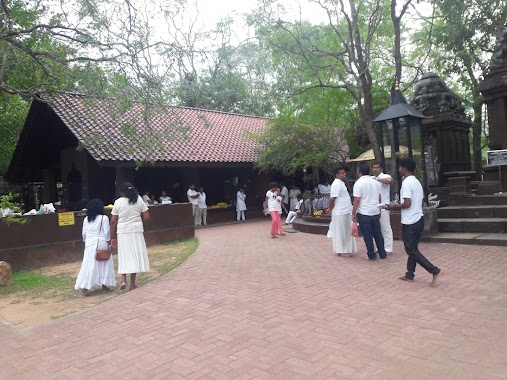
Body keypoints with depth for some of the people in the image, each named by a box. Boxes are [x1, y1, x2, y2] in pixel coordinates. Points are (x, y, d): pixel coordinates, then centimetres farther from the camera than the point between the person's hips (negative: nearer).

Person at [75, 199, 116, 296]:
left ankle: (84, 286, -4)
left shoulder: (86, 219, 8)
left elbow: (84, 233, 11)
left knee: (89, 266, 4)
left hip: (89, 244, 4)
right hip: (101, 243, -4)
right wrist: (108, 244, -3)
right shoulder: (104, 218, -6)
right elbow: (106, 232, -9)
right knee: (104, 265, 8)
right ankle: (104, 285, 12)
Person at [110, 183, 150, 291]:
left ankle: (123, 280, 0)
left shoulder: (118, 202, -1)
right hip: (136, 231, 1)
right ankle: (132, 284, 11)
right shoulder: (139, 200, 2)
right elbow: (146, 217, -2)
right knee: (135, 255, 7)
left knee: (124, 255, 12)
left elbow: (113, 221, -2)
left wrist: (112, 237, 4)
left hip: (122, 232, 0)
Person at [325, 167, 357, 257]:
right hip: (340, 213, -9)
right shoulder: (337, 184, -18)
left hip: (345, 212, 9)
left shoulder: (341, 183, 14)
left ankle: (346, 249, 25)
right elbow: (332, 199, -20)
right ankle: (342, 251, 9)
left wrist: (330, 208, 18)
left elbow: (332, 198, 19)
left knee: (345, 232, 15)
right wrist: (330, 209, -9)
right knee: (341, 232, 0)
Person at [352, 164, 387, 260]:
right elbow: (379, 198, 16)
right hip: (375, 212, 6)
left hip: (364, 213, -6)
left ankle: (372, 255, 9)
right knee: (378, 233, 14)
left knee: (368, 235, 3)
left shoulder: (359, 183, -13)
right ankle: (382, 254, 20)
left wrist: (353, 213, -11)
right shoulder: (376, 182, 8)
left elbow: (357, 200, -17)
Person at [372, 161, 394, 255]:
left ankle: (388, 249, 5)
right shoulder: (371, 178, 14)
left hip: (383, 207, -7)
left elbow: (390, 180, -31)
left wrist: (377, 179, -23)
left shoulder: (385, 177, -7)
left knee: (386, 228, -1)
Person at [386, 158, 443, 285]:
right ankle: (409, 275, 22)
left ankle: (435, 271, -4)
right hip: (418, 219, 10)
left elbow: (407, 204, -23)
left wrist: (394, 207, -7)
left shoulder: (406, 183, -17)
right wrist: (398, 206, 19)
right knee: (413, 248, 15)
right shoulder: (417, 182, 12)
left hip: (410, 222, -10)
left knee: (411, 250, 0)